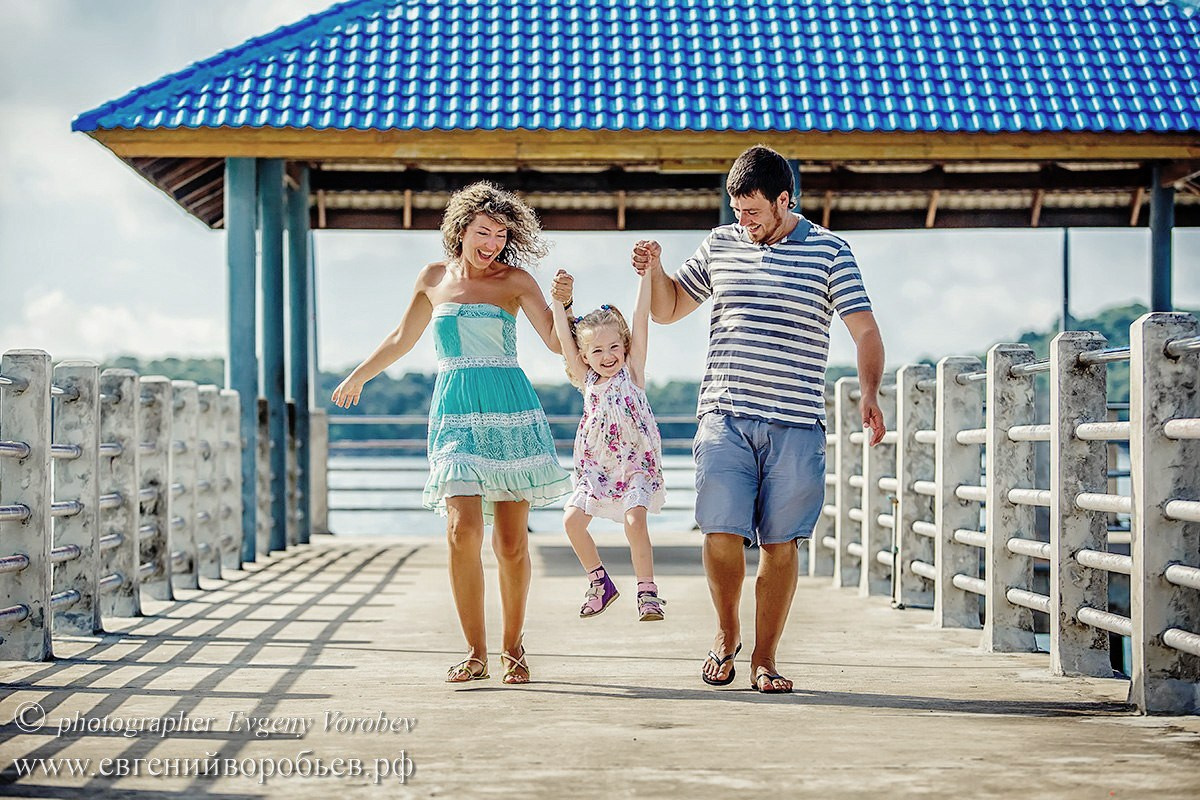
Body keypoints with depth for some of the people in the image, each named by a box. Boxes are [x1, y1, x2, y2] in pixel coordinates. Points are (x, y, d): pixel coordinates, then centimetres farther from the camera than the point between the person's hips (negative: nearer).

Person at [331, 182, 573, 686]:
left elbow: (557, 342, 1)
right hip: (455, 414, 1)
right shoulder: (434, 279, 12)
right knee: (463, 531, -14)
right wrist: (357, 378, 39)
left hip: (511, 414, -1)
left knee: (511, 540, -2)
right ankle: (475, 652, -5)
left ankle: (512, 648, 13)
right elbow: (402, 339, 28)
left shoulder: (515, 280, 5)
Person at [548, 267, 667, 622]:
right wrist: (559, 301, -14)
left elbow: (641, 318, -12)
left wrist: (647, 272, -18)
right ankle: (600, 582, 17)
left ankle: (647, 590, -11)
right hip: (597, 466, 5)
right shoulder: (587, 381, 5)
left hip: (636, 463, -4)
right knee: (572, 520, -1)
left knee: (634, 520, -21)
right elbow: (564, 338, -3)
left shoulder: (632, 372, -4)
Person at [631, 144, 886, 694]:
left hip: (796, 424, -1)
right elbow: (668, 310, 22)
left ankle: (764, 658, 12)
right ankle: (727, 634, 16)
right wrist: (655, 269, 1)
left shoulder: (828, 251, 3)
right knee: (722, 531, -9)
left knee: (781, 542, -1)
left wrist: (868, 392, -17)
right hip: (724, 418, 2)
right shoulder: (720, 245, 12)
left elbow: (865, 330, 0)